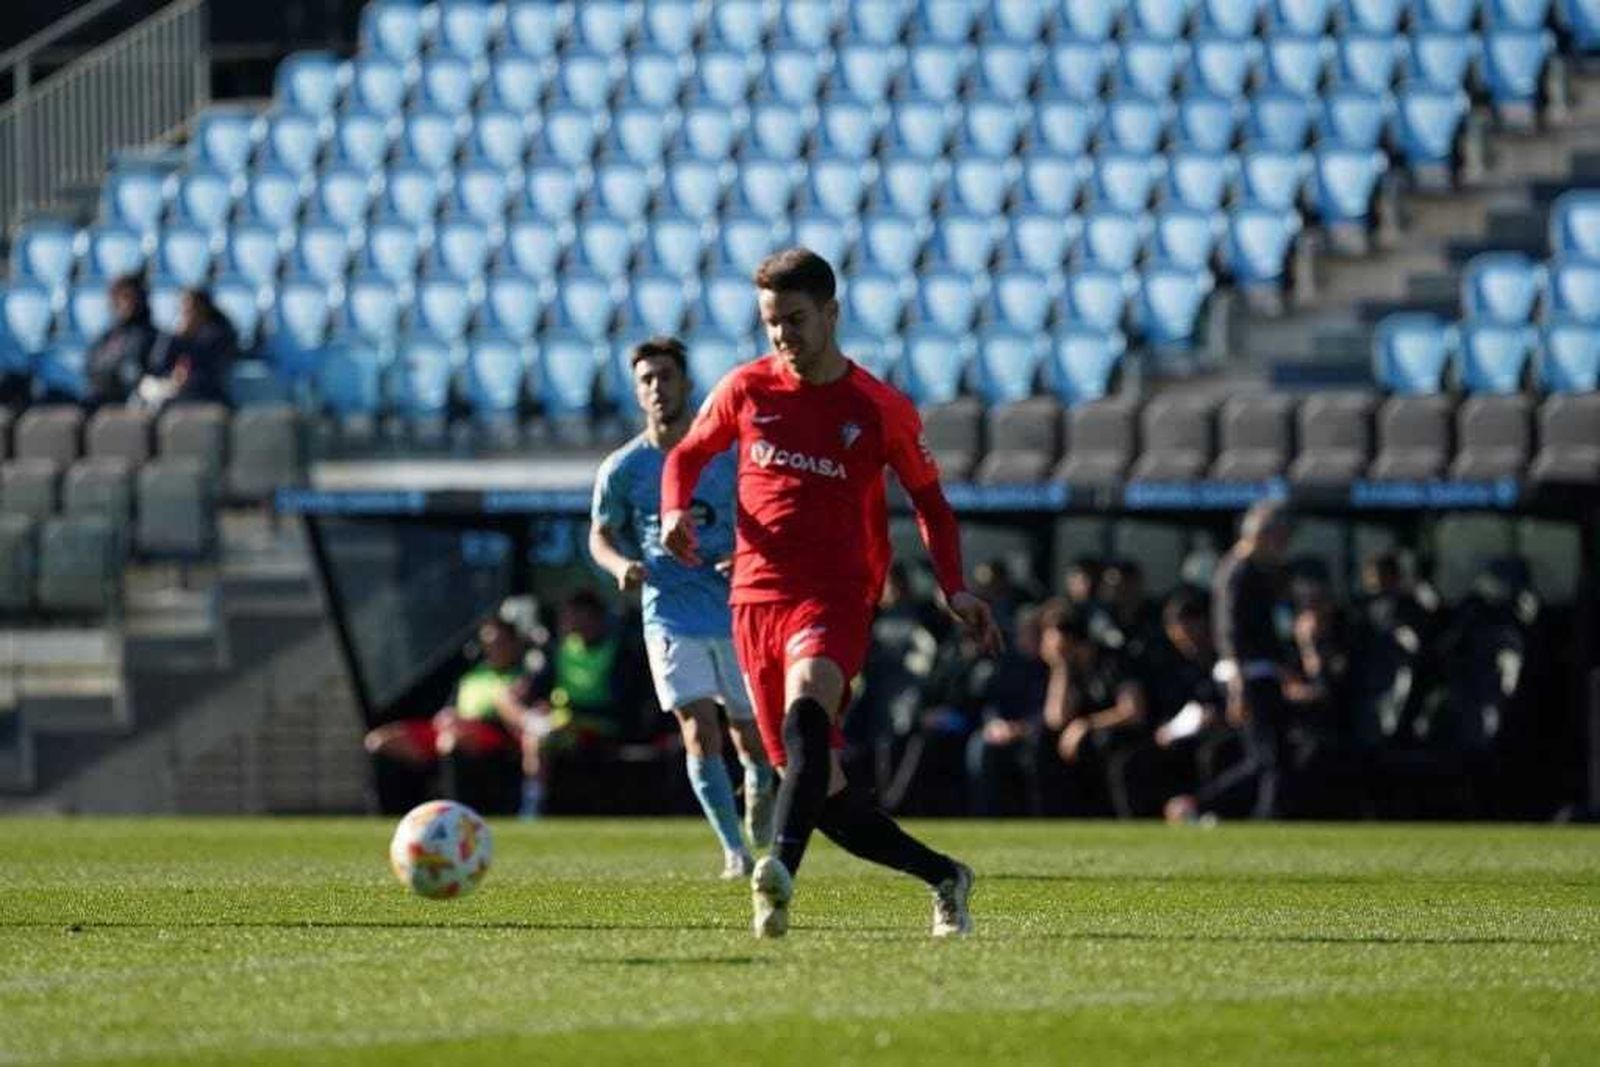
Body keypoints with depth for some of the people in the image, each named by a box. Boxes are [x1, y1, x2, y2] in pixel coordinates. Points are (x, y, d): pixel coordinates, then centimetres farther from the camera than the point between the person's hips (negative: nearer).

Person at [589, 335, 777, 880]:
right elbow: (601, 534, 10)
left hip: (737, 613, 1)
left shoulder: (727, 453, -3)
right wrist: (621, 565, -11)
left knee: (748, 732, 9)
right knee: (699, 732, -14)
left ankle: (760, 788, 45)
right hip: (671, 617, -1)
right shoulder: (622, 468, -2)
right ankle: (735, 850, -7)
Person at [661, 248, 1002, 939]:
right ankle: (944, 876, 23)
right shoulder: (746, 390, 7)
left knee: (806, 714, -36)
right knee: (819, 788, 4)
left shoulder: (880, 410, 1)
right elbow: (687, 454, 22)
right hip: (756, 597, 4)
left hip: (835, 596, -4)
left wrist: (954, 590, 1)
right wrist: (676, 511, -1)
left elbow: (928, 499, 14)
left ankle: (782, 870, -56)